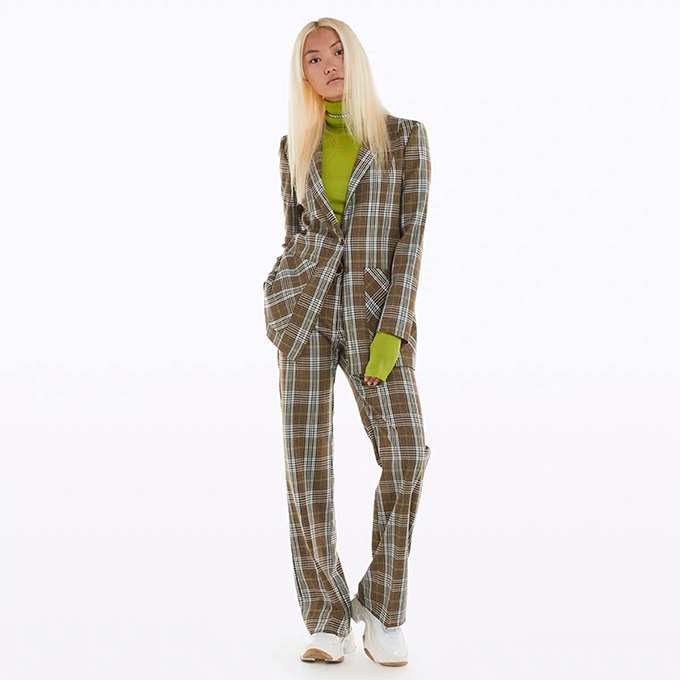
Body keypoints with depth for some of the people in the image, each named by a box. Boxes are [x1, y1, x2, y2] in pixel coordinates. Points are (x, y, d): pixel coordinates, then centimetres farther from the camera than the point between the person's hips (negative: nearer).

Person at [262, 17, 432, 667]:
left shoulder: (404, 136, 4)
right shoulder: (295, 148, 11)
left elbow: (410, 234, -3)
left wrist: (392, 330, -12)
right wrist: (283, 307, 12)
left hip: (375, 313, -1)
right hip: (303, 306, 2)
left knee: (405, 455, -15)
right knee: (306, 462, -5)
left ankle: (381, 609, 4)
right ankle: (327, 619, 9)